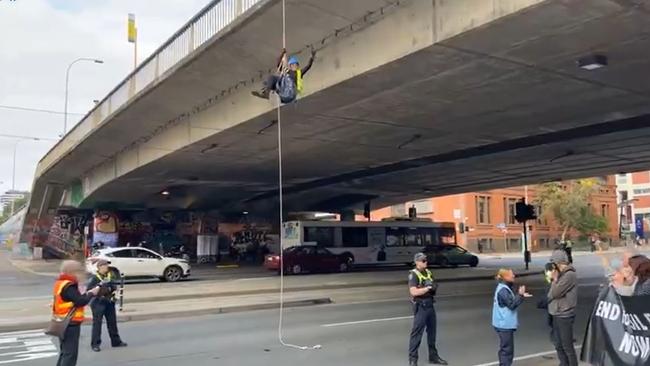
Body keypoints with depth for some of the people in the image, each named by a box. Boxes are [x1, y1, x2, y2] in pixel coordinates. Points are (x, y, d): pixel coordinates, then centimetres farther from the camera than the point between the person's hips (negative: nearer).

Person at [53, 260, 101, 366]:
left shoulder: (60, 282, 11)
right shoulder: (69, 286, -20)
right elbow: (80, 301, -25)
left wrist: (87, 294, 2)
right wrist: (91, 294, -11)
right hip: (71, 324, -10)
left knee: (65, 351, 21)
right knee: (70, 353, -5)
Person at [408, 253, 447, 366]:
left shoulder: (428, 272, 10)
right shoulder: (413, 274, -12)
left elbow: (432, 287, 16)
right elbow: (413, 292, -21)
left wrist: (434, 287, -7)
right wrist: (427, 288, -21)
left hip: (430, 305, 8)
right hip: (420, 307, -7)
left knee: (432, 331, 16)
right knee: (417, 332, -2)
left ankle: (433, 356, 29)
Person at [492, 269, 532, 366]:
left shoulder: (505, 288, 11)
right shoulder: (503, 290, -21)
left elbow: (511, 300, 18)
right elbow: (512, 304, -21)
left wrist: (520, 295, 8)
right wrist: (520, 295, -20)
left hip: (504, 324, 10)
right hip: (505, 325, -10)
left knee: (505, 348, 18)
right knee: (507, 349, -5)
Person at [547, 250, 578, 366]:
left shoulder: (569, 275, -18)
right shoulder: (562, 274, 11)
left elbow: (555, 293, -23)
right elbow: (551, 294, 12)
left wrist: (554, 279, -9)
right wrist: (553, 280, 0)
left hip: (565, 316, -9)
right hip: (557, 315, 9)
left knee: (567, 346, 0)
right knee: (558, 345, 17)